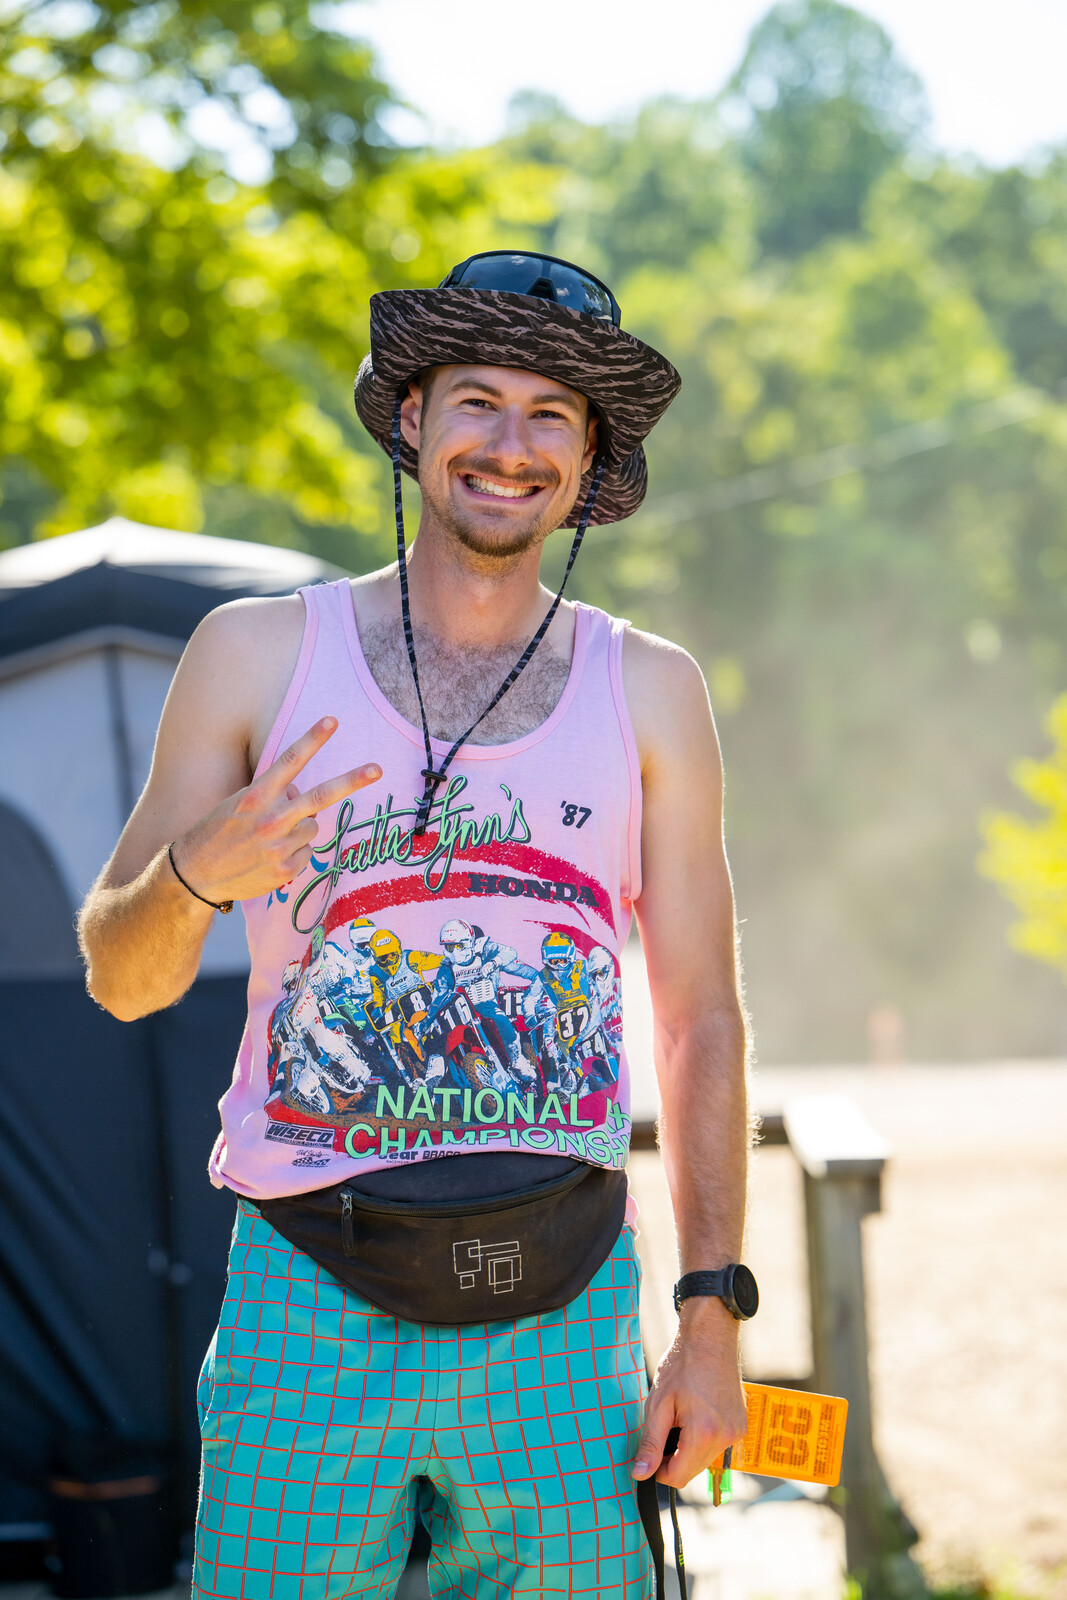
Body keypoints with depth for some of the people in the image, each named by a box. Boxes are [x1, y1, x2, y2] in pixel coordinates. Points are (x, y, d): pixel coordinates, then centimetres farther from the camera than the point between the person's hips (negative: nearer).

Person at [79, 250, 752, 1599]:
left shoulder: (648, 691, 8)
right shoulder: (258, 653, 5)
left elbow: (700, 1021, 10)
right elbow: (121, 981, 6)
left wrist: (712, 1313, 3)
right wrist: (192, 875, -17)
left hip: (562, 1328, 1)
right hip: (310, 1311, -1)